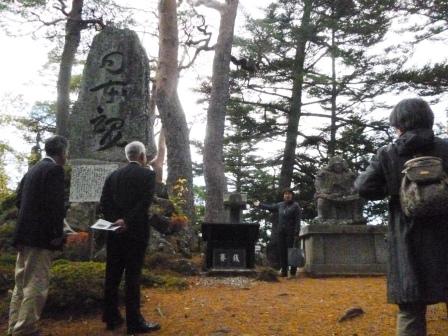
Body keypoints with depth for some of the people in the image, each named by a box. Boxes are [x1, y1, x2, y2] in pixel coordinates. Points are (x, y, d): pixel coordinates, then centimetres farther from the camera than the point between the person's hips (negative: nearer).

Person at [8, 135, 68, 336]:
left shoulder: (33, 169, 16)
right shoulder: (54, 169, -11)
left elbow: (19, 200, 18)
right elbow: (55, 204, -19)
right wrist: (58, 233, -13)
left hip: (25, 233, 9)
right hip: (40, 236, -9)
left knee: (22, 283, 15)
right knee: (36, 285, -4)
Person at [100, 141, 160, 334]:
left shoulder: (113, 175, 11)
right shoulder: (147, 174, -4)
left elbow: (104, 203, 3)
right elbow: (145, 202, -16)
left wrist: (115, 220, -5)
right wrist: (127, 222, -16)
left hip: (115, 231, 5)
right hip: (136, 231, -5)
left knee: (112, 275, 10)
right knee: (132, 275, -2)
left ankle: (111, 317, 18)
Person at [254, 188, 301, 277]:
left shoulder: (295, 205, 0)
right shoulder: (280, 205, 15)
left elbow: (297, 219, -7)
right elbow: (270, 207, 30)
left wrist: (296, 231, -16)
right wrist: (260, 205, 40)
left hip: (290, 232, -5)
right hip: (281, 232, 5)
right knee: (282, 251, 2)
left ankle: (293, 269, 5)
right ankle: (284, 270, 7)